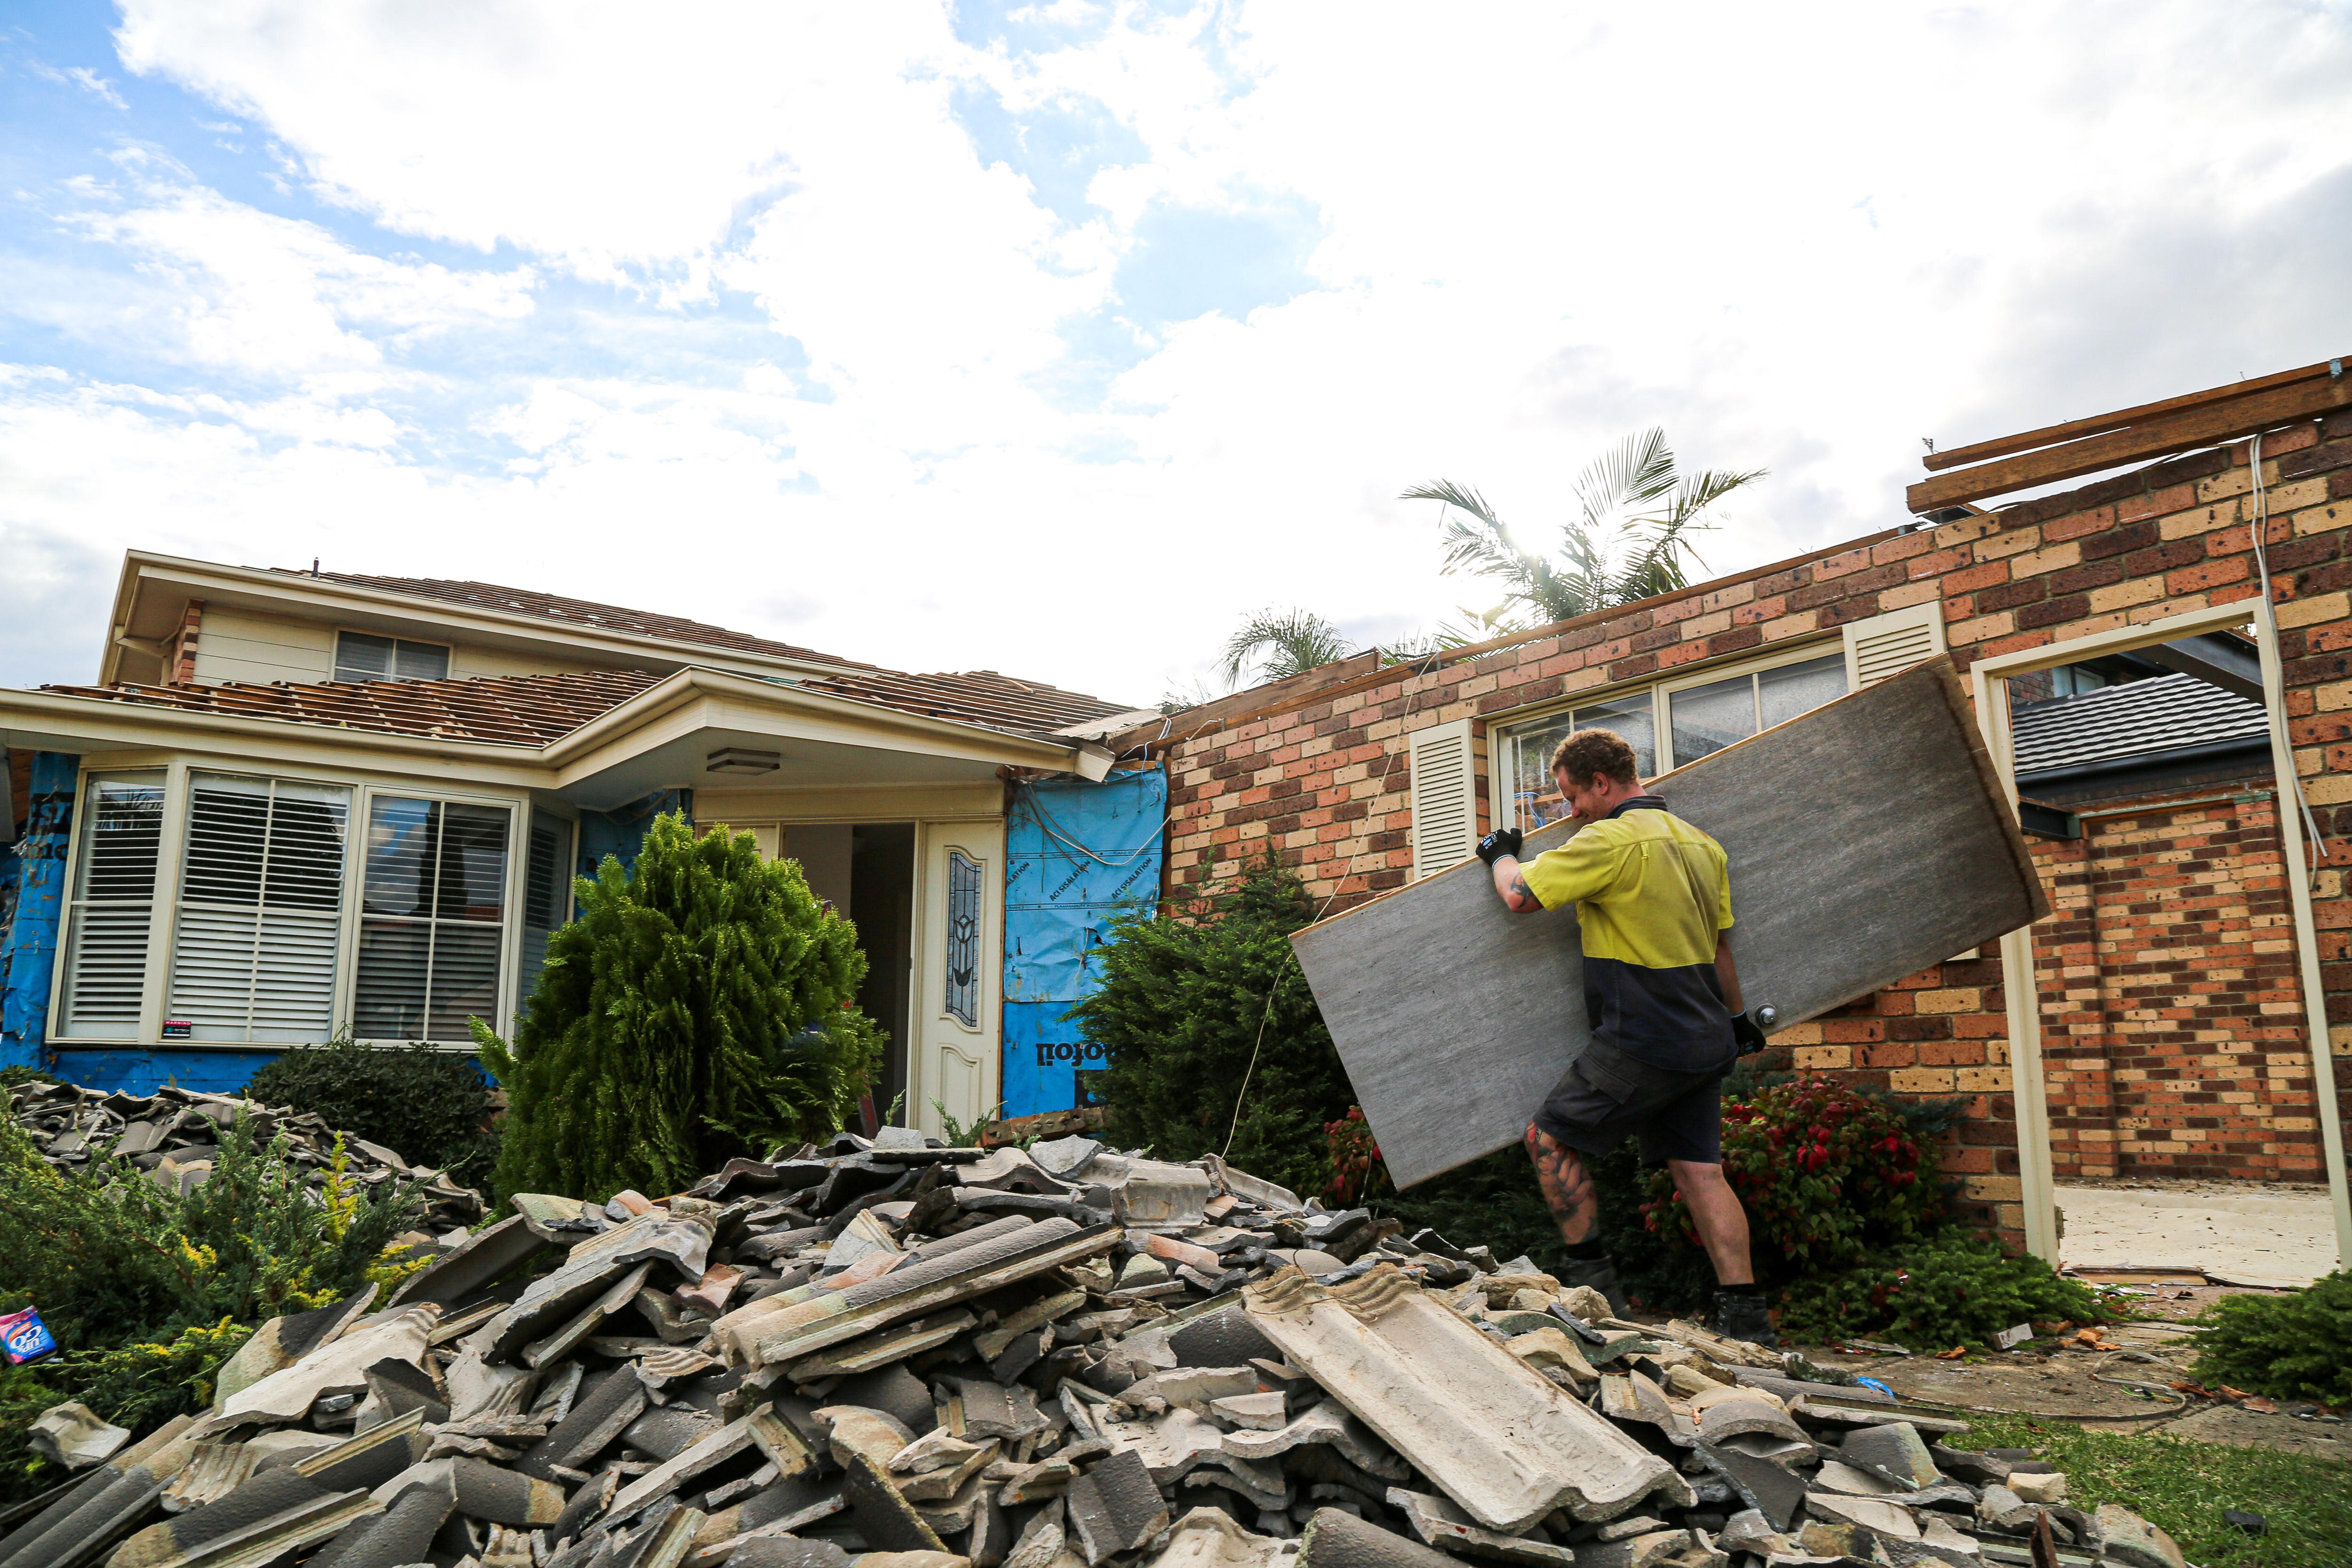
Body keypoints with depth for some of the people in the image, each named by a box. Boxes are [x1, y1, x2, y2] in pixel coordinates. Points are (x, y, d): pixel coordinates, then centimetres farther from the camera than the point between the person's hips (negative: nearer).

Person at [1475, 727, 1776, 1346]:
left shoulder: (1611, 841, -14)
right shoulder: (1701, 843, 14)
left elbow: (1521, 896, -9)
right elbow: (1720, 946, 21)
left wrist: (1501, 855, 12)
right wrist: (1737, 1017, 31)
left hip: (1644, 1042, -9)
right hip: (1704, 1041, 9)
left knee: (1551, 1136, 3)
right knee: (1698, 1170, 8)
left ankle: (1592, 1279, 5)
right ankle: (1747, 1317, 8)